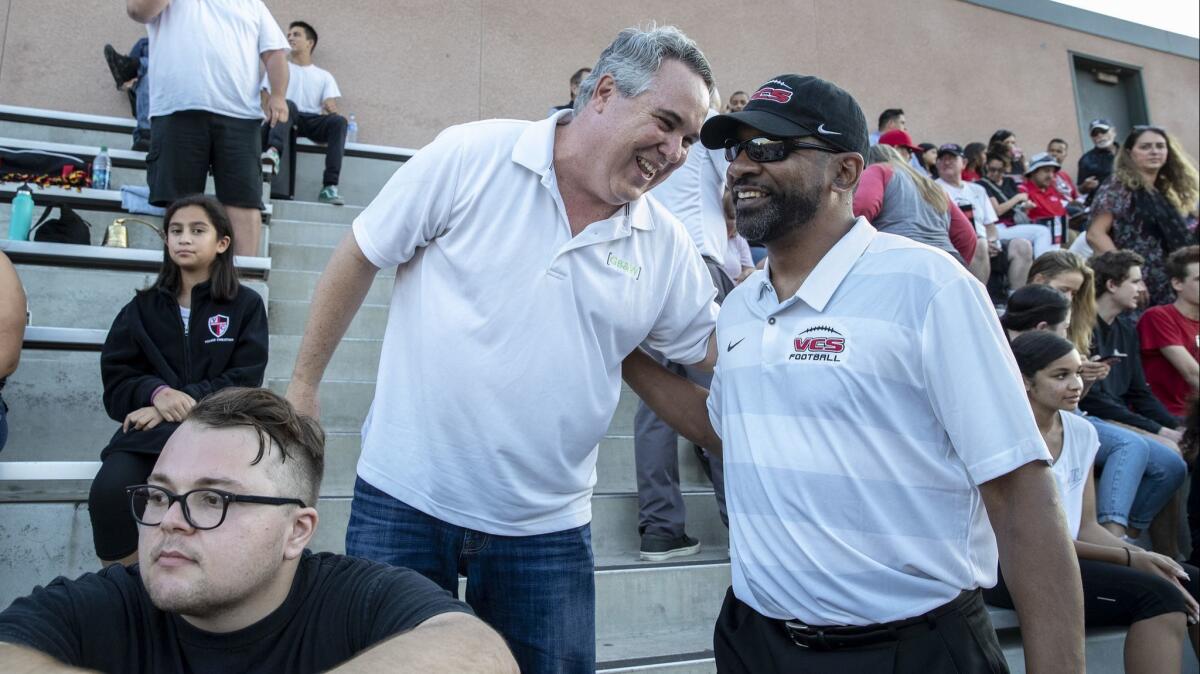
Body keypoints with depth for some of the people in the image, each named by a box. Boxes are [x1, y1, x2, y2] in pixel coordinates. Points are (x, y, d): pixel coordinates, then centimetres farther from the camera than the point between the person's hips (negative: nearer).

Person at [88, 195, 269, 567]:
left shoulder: (246, 305, 9)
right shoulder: (143, 307, 18)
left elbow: (244, 381, 0)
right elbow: (116, 379, 10)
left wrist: (183, 401, -14)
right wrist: (158, 393, -13)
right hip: (150, 427, 3)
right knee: (108, 490, -29)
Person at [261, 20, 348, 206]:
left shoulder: (324, 76, 22)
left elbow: (331, 106, 7)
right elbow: (266, 102, 10)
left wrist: (330, 109, -18)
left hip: (312, 121, 1)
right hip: (286, 118, -1)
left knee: (339, 121, -31)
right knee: (287, 104, -35)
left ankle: (329, 187, -40)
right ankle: (274, 151, -62)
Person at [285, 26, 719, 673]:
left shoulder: (668, 246, 0)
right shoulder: (472, 156, -10)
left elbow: (718, 349, 11)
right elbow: (359, 256, -2)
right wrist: (303, 384, 2)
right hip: (404, 501, -2)